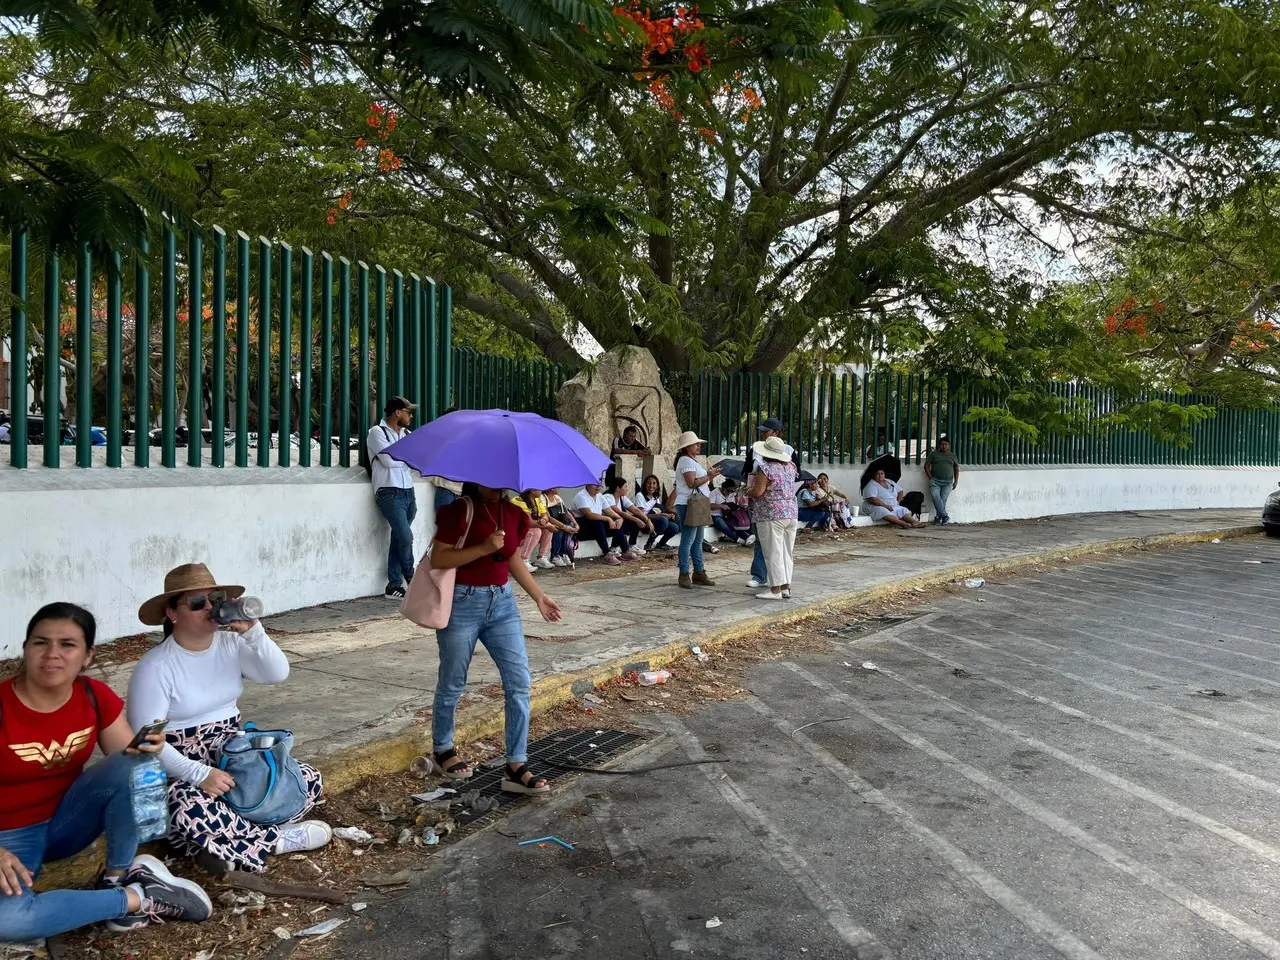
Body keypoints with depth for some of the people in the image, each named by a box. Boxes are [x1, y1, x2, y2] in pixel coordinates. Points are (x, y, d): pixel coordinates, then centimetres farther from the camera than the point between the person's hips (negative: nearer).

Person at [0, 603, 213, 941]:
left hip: (65, 820, 3)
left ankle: (118, 879, -12)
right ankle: (139, 897, -17)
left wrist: (143, 750, -29)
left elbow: (128, 758, -6)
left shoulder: (96, 697, -10)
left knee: (128, 765, -27)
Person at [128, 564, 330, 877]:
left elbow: (278, 674, -11)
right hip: (181, 767, -6)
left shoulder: (231, 644, 1)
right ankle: (274, 841, -16)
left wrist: (252, 631, -26)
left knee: (309, 781, -9)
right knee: (191, 811, -39)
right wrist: (200, 774, -29)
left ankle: (223, 842, -13)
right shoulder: (156, 665, -14)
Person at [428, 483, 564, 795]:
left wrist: (539, 596, 15)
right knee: (453, 684, 9)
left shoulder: (514, 514, 5)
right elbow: (438, 559, -17)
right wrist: (484, 548, -25)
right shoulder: (459, 511, -13)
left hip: (501, 602, 5)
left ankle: (516, 766, 3)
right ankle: (442, 748, 34)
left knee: (519, 681, -3)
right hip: (462, 602, -5)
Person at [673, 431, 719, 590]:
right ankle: (684, 575, -7)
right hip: (688, 504, -11)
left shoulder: (693, 461, 20)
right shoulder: (686, 461, -12)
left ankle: (699, 573, 18)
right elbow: (692, 483, -22)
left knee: (697, 540, 13)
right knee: (688, 540, -9)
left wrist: (709, 475, 9)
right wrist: (708, 477, -17)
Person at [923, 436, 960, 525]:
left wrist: (956, 482, 13)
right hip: (935, 480, -1)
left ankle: (938, 517, -7)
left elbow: (956, 469, 23)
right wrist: (931, 478, 0)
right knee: (935, 495, -24)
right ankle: (945, 516, -24)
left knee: (943, 499, -14)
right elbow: (926, 466, 9)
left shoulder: (952, 455, 18)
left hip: (948, 482, 1)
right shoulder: (934, 454, 12)